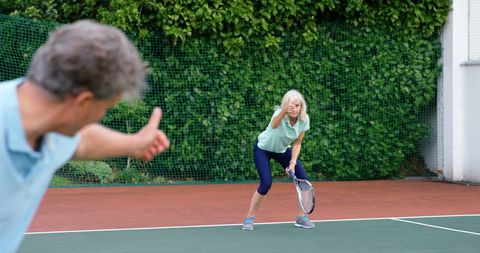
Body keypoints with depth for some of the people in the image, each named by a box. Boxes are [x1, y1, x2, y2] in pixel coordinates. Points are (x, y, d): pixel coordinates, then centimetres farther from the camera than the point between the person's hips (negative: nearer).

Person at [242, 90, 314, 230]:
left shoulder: (304, 119, -20)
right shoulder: (280, 113, -35)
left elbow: (297, 144, -8)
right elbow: (274, 125, -61)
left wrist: (293, 162, -20)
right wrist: (284, 111, -80)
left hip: (283, 150, 5)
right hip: (263, 148, -5)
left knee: (303, 180, -6)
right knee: (266, 183, -21)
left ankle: (301, 218, 13)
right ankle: (249, 218, -2)